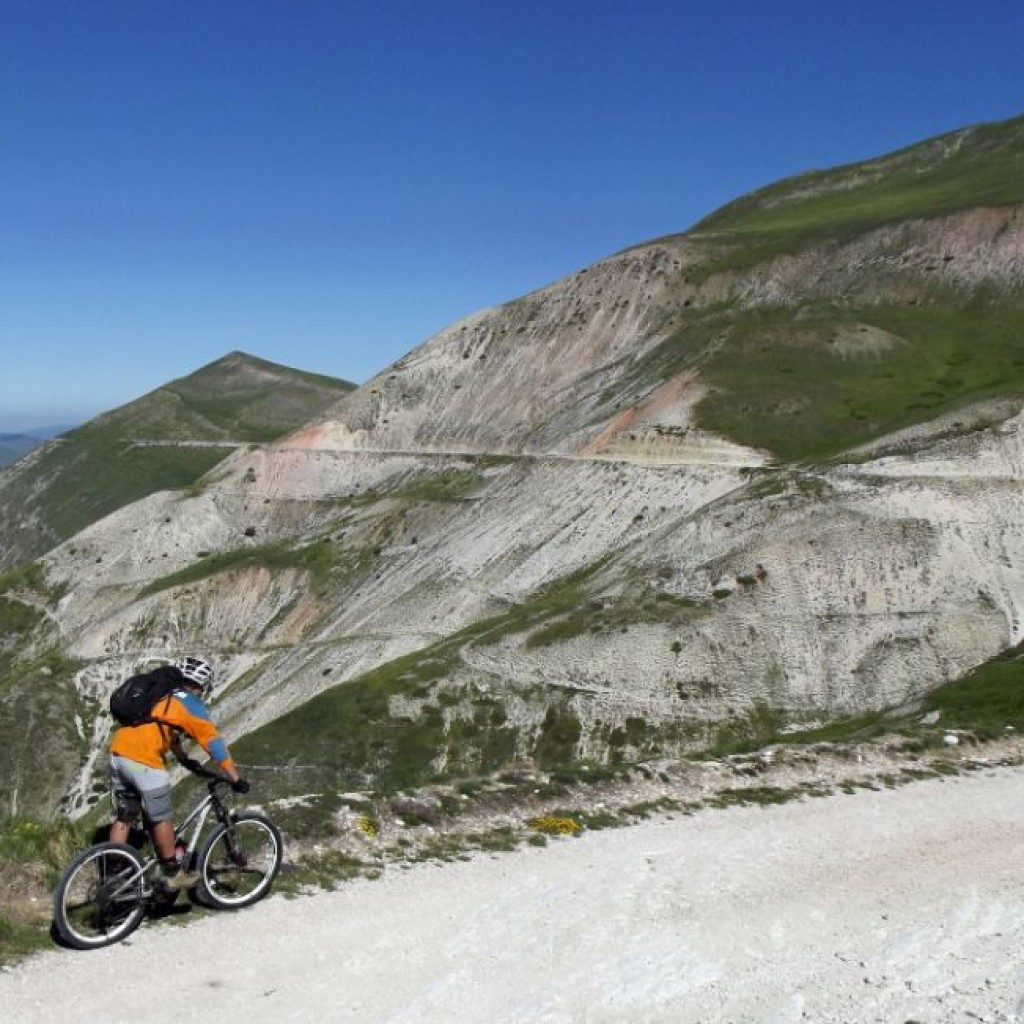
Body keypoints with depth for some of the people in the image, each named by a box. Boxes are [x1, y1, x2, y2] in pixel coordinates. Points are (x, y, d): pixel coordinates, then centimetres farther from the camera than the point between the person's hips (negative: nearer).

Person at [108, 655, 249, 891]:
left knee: (123, 818, 17)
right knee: (161, 819, 7)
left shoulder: (163, 695, 23)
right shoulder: (192, 706, 1)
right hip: (144, 761, -7)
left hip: (118, 753, 7)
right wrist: (236, 779, 0)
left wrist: (184, 760, 49)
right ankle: (173, 875, 18)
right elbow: (215, 744, -2)